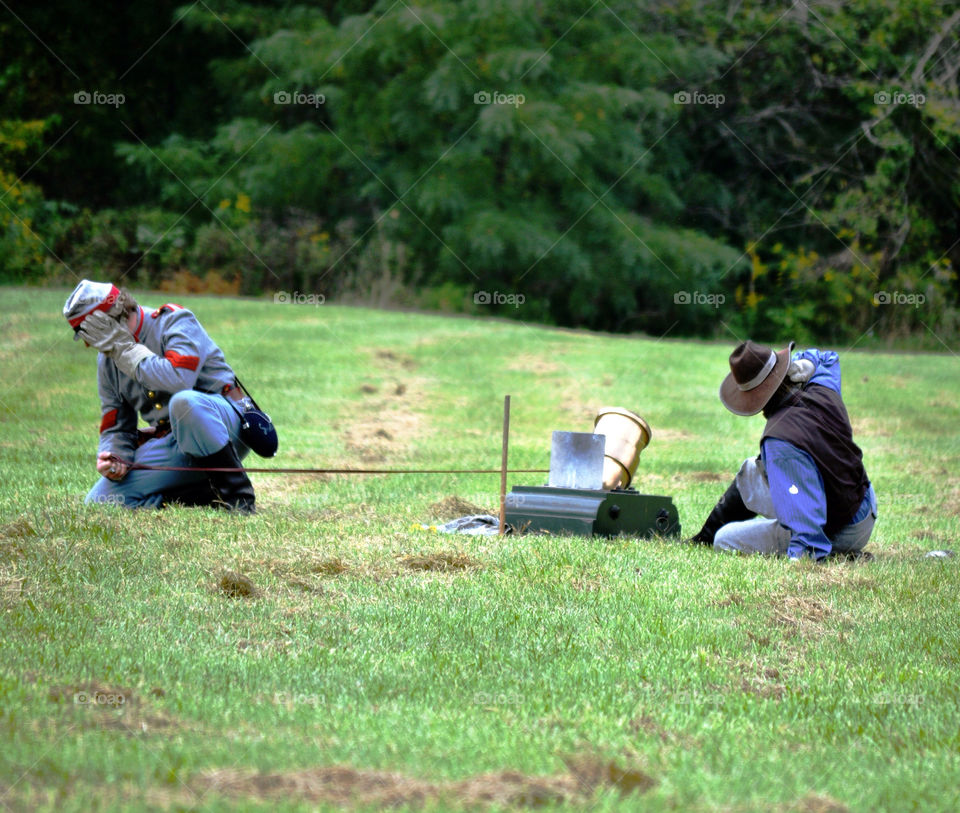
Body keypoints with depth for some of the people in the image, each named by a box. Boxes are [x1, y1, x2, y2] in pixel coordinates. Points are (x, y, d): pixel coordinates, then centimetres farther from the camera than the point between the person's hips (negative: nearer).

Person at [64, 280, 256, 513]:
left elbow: (178, 380, -31)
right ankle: (211, 497, -6)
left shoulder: (176, 322, -11)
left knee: (183, 402, -41)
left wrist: (126, 347, -22)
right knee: (99, 501, -9)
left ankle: (238, 494, -26)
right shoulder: (107, 360, 10)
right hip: (171, 444, 7)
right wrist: (113, 459, -12)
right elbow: (115, 428, 11)